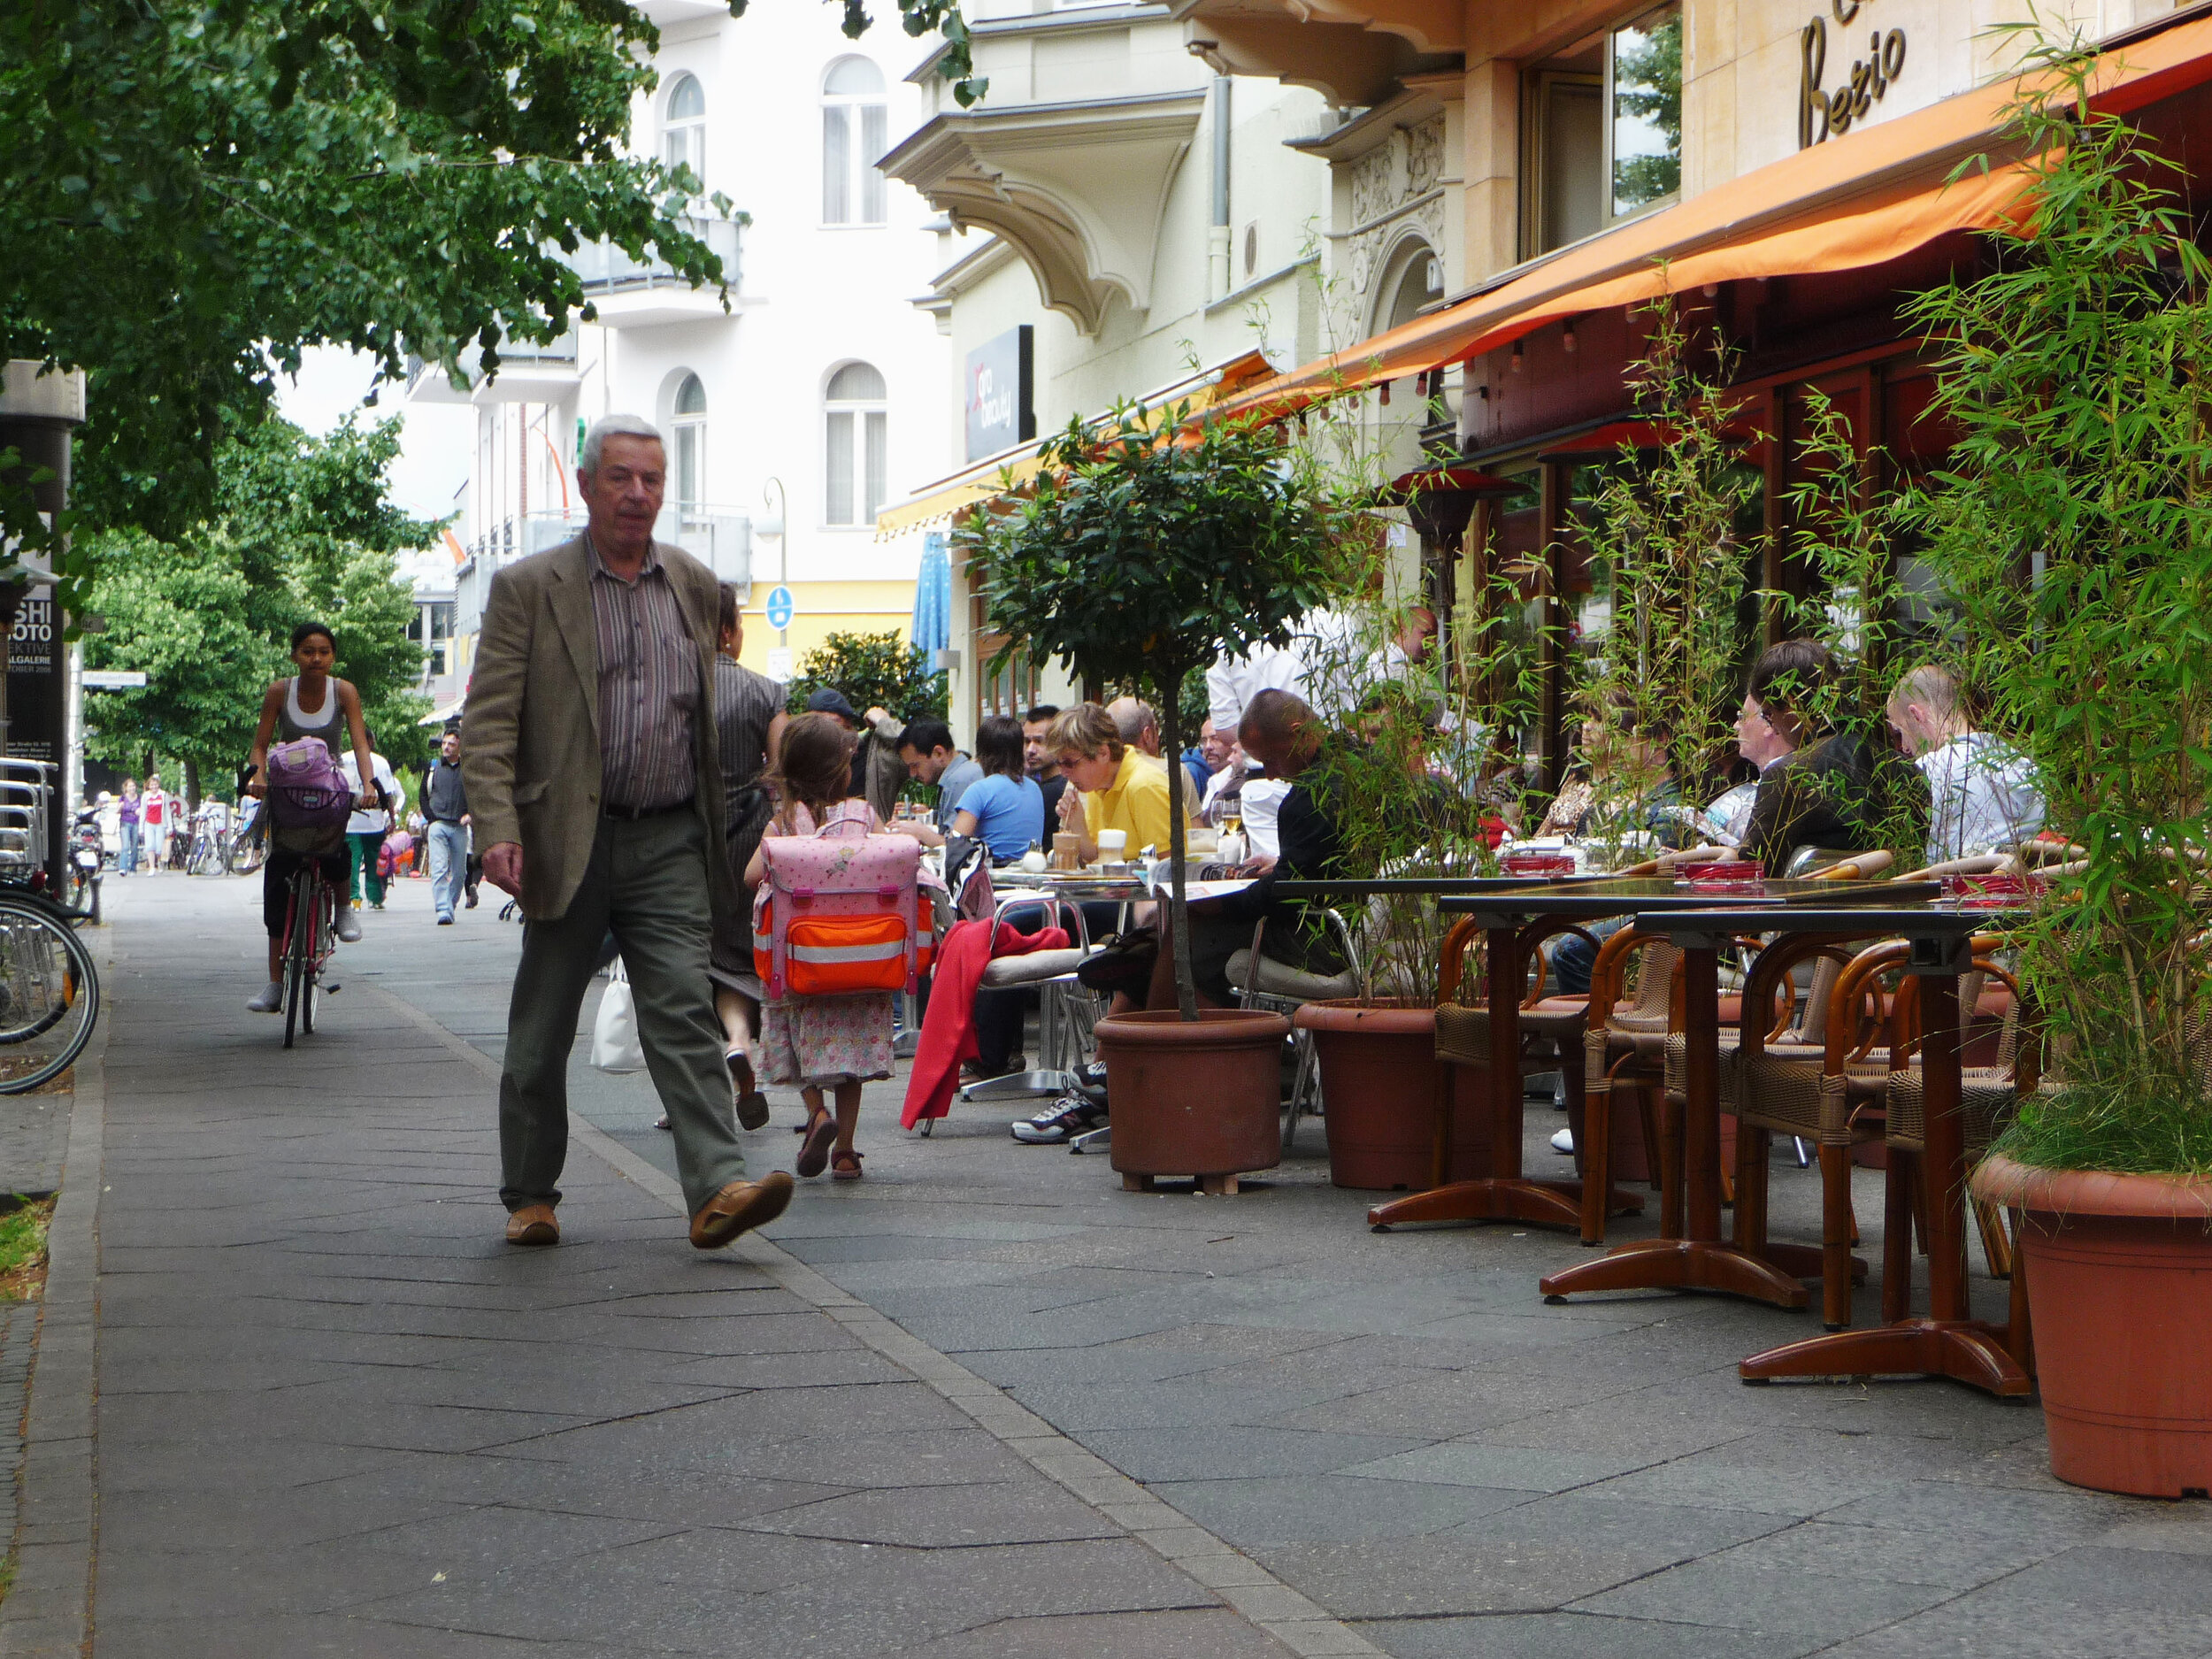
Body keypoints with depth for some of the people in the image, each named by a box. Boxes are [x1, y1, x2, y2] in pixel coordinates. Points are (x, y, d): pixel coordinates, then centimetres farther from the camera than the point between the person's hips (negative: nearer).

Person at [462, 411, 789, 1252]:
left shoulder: (694, 586, 11)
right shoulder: (528, 589, 0)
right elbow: (487, 723, -5)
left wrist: (718, 832, 19)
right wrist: (498, 829, -17)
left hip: (669, 844, 2)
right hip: (568, 842, -2)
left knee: (684, 1014, -10)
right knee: (541, 1033, 8)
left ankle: (718, 1189, -17)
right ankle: (530, 1195, 22)